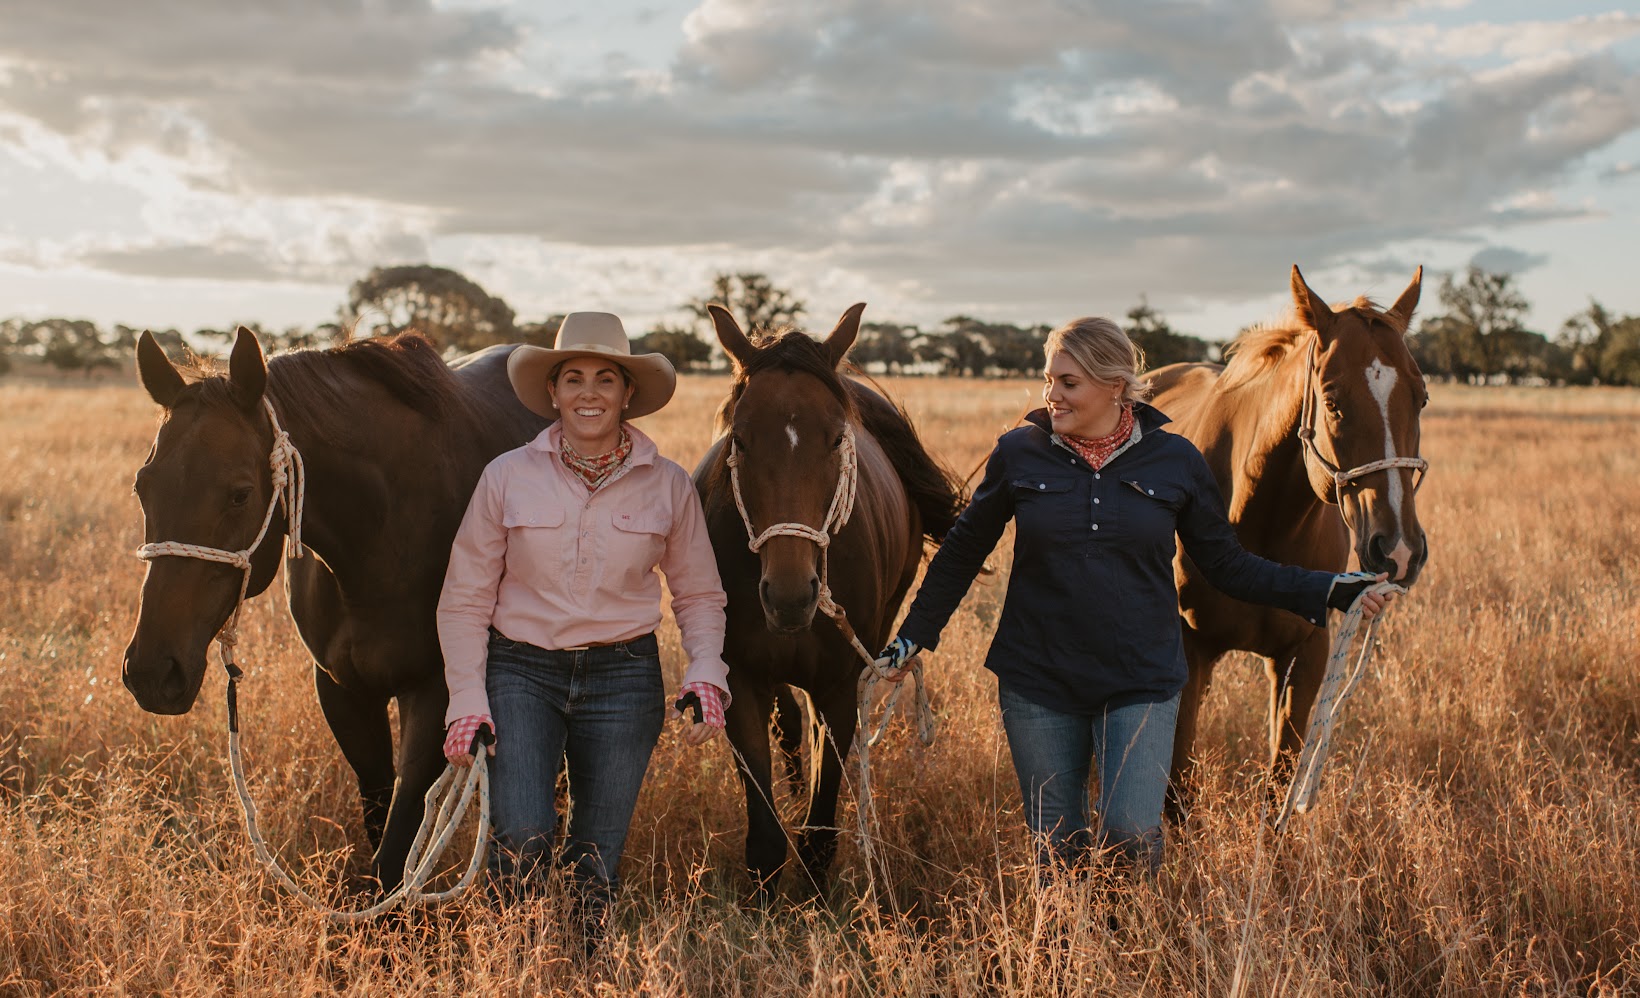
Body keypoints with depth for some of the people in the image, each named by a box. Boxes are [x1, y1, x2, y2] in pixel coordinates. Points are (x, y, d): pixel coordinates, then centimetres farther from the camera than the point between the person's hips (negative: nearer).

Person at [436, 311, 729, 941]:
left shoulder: (668, 486, -1)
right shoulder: (508, 477, -3)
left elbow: (699, 596, 8)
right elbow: (464, 599, 2)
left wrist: (706, 675, -8)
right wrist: (467, 698, -7)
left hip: (623, 677, 1)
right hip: (521, 672, -1)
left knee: (597, 863, 5)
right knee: (522, 839, -18)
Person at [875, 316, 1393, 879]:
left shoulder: (1175, 462, -1)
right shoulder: (1019, 453, -2)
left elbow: (1228, 566, 6)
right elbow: (963, 552, 11)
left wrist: (1330, 591, -2)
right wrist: (915, 634, 12)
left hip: (1141, 683, -1)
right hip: (1037, 683, 1)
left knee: (1132, 832, -14)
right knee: (1057, 848, 7)